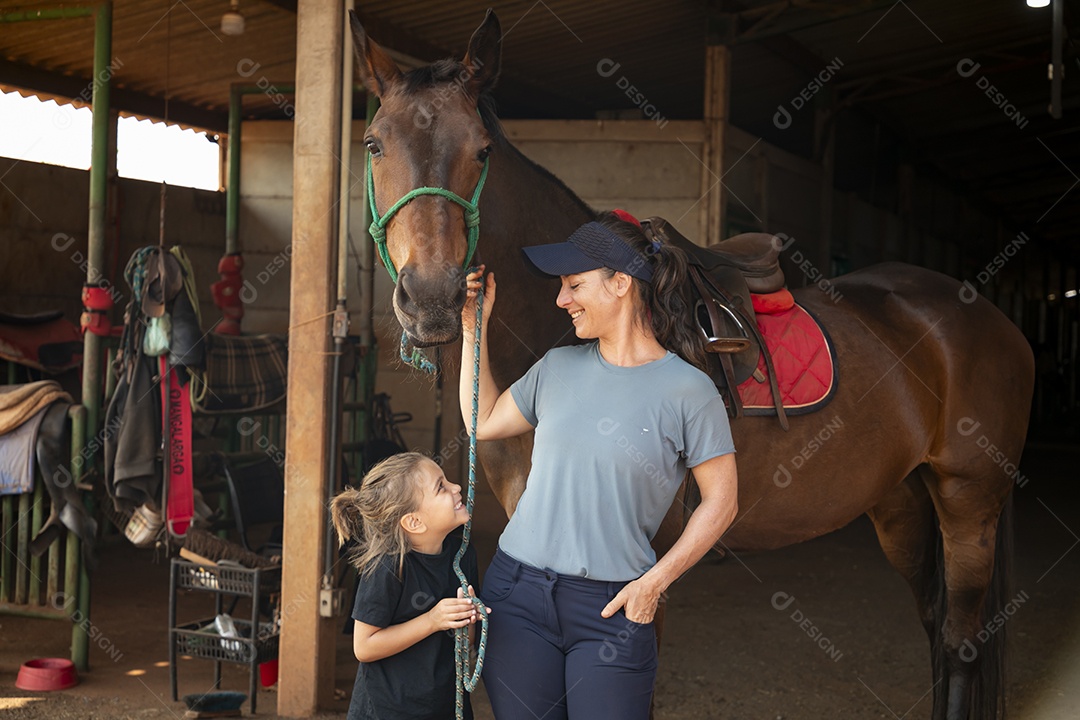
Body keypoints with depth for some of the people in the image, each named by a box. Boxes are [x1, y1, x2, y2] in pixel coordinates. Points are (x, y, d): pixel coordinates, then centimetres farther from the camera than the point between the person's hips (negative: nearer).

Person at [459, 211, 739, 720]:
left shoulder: (688, 389, -8)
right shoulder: (558, 367, 6)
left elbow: (720, 502, -5)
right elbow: (483, 423, 18)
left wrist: (654, 582, -10)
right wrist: (474, 329, 13)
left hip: (612, 605, -4)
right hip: (518, 589, 4)